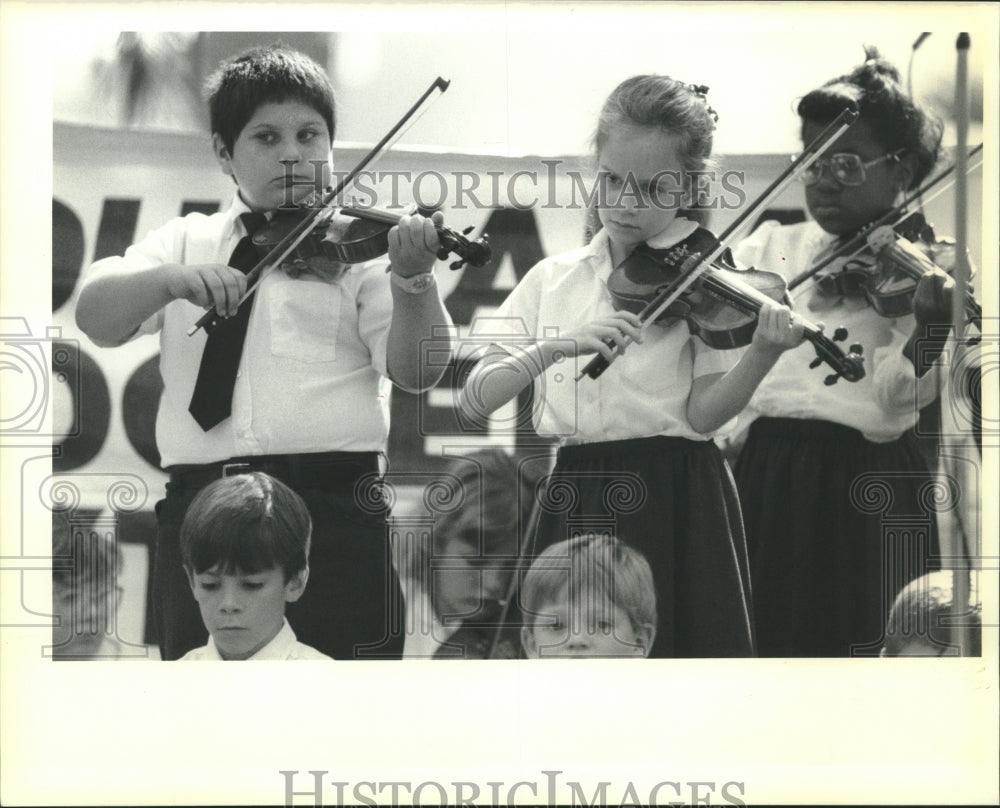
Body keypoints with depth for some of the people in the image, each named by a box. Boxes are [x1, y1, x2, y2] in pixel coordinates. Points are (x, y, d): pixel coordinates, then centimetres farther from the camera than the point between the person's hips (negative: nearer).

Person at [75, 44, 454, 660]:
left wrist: (412, 280, -22)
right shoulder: (187, 241, 17)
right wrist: (172, 279, -18)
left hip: (332, 505, -2)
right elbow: (97, 319, 2)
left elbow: (416, 372, -4)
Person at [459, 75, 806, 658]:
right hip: (574, 509, 3)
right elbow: (474, 401, -1)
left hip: (674, 509, -3)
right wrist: (556, 346, -16)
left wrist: (763, 354, -26)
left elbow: (703, 414, -9)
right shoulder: (553, 280, 8)